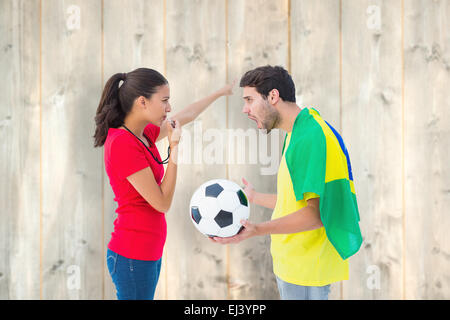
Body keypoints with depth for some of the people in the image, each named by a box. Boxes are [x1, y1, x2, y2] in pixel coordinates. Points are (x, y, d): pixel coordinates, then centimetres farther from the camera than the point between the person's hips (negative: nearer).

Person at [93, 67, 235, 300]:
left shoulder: (143, 135, 6)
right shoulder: (123, 144, -20)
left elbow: (185, 116, 25)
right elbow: (163, 203, -19)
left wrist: (220, 92, 36)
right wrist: (174, 147, -16)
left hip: (148, 252, 9)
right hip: (133, 256, -9)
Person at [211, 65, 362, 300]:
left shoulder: (311, 136, -20)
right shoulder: (297, 134, 14)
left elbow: (315, 213, -26)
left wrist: (258, 230, -35)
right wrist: (254, 197, 32)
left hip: (305, 270, -10)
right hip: (292, 264, 10)